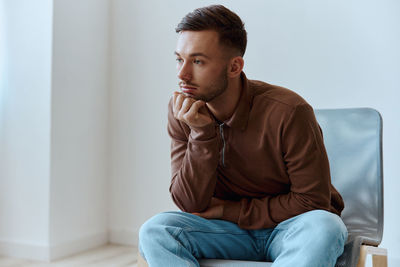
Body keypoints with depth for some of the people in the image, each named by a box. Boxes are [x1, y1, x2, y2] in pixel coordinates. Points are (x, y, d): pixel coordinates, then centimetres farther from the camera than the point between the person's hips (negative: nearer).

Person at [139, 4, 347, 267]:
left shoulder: (287, 111, -22)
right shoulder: (182, 112, -9)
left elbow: (312, 202, -15)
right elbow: (191, 205, -12)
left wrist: (231, 211, -13)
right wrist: (202, 134, -25)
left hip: (289, 227, -2)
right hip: (231, 229, 3)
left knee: (323, 228, -36)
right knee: (155, 231, -22)